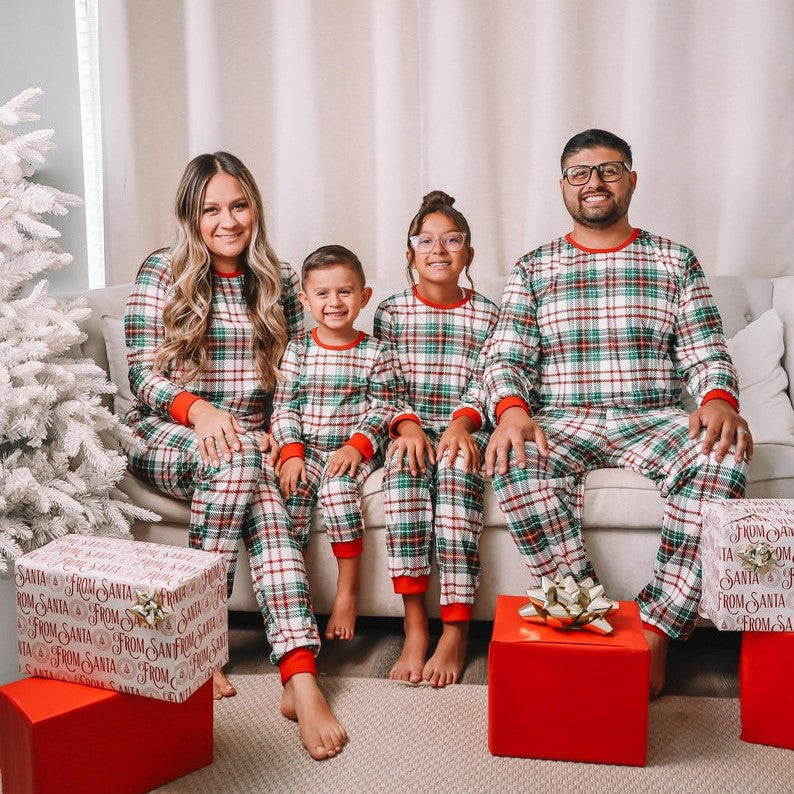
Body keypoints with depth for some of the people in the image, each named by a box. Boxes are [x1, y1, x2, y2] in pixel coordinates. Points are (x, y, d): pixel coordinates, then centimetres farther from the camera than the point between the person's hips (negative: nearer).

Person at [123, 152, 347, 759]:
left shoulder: (278, 282, 12)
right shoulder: (162, 273, 2)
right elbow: (142, 372, -5)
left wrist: (282, 432, -7)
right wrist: (196, 408, -24)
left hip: (252, 442, 2)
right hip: (166, 436, -2)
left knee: (263, 497, -33)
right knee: (240, 460, -36)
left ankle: (300, 675, -43)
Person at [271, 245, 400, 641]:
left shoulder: (375, 352, 2)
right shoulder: (297, 350, 5)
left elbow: (382, 408, -1)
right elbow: (284, 406, 3)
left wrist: (356, 447, -15)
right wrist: (291, 452, -11)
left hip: (355, 451, -2)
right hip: (307, 448, 2)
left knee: (337, 487, -29)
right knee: (291, 489, -26)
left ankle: (348, 591, -18)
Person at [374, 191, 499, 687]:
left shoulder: (486, 315, 11)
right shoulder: (391, 312, 10)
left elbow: (486, 384, 2)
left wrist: (461, 423, -17)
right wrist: (407, 425, -16)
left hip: (463, 427, 0)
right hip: (409, 426, 0)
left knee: (457, 471, -33)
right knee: (404, 469, -33)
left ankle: (456, 632, -29)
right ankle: (415, 628, -30)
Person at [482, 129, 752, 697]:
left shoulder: (676, 263, 14)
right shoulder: (533, 269, 13)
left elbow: (707, 354, 7)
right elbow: (506, 356, 3)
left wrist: (719, 400, -17)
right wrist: (512, 409, -20)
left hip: (654, 418, 0)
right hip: (562, 421, 0)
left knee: (722, 459, -33)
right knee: (516, 464, -34)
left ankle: (656, 630, -26)